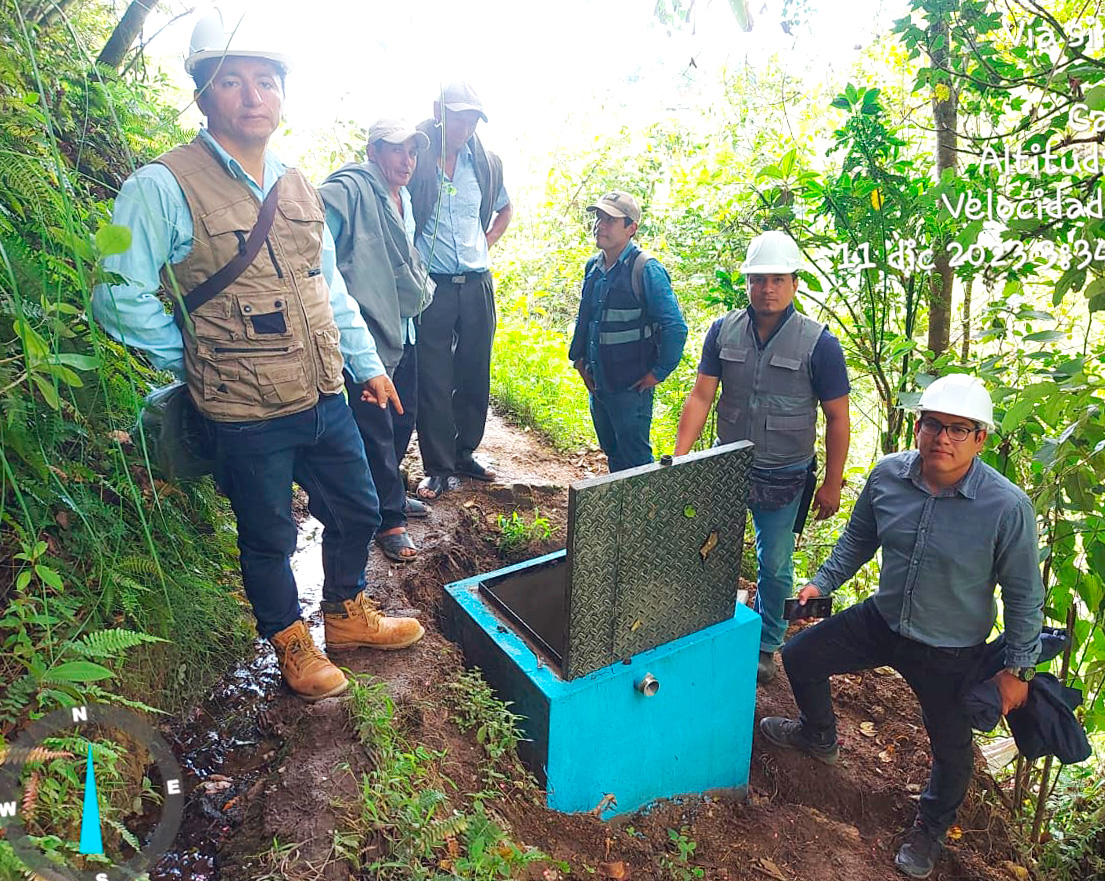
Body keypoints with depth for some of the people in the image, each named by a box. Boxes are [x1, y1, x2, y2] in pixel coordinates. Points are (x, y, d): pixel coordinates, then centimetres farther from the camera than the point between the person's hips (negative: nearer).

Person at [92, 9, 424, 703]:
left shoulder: (297, 188, 9)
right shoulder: (163, 188, -11)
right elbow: (121, 300, -12)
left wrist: (367, 364, 16)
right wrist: (200, 364, -6)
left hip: (325, 400, 6)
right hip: (248, 417, -6)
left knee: (358, 511, 19)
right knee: (269, 537, 12)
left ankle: (348, 615, 44)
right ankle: (291, 642, 38)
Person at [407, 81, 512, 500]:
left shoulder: (486, 163, 8)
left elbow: (504, 209, 26)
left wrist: (487, 243, 13)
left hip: (477, 285, 5)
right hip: (431, 286, -4)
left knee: (475, 375, 11)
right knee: (433, 380, -1)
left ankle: (465, 453, 27)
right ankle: (438, 468, 11)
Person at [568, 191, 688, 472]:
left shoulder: (645, 269, -16)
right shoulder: (593, 266, 7)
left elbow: (675, 327, -17)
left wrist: (658, 373, -13)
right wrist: (579, 359, 14)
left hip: (631, 387, -7)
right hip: (598, 384, 7)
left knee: (635, 459, 2)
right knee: (613, 454, 20)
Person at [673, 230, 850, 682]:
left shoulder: (818, 343, -11)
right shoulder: (724, 331, -4)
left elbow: (837, 418, -6)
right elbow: (700, 396, -4)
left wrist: (832, 484, -5)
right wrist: (678, 458, -12)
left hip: (784, 477, -2)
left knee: (775, 565, 12)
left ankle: (766, 646, 34)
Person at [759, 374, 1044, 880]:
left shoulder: (1008, 507, -25)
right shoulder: (889, 474, -13)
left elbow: (1023, 595, -13)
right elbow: (859, 538, 6)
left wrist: (1018, 669, -7)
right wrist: (823, 582, 1)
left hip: (950, 655, -4)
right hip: (882, 620, 4)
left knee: (950, 748, 15)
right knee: (800, 658, 11)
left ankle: (931, 828, 48)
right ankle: (818, 738, 43)